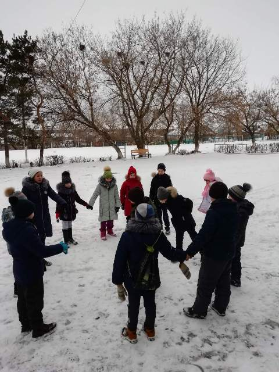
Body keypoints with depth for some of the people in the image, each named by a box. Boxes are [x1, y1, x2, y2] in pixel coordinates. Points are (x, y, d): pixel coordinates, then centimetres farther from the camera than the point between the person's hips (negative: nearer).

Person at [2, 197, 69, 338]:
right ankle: (38, 328, 25)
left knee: (23, 299, 23)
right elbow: (42, 251, -30)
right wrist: (60, 247, -17)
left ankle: (26, 324, 40)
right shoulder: (27, 230, -32)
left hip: (20, 271, 9)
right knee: (35, 301, 9)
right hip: (32, 272, -9)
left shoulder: (11, 228, -2)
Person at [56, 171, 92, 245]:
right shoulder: (61, 192, -13)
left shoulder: (73, 191, 2)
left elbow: (78, 199, 10)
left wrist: (86, 205, 3)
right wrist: (57, 214, -18)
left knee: (70, 226, 18)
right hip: (64, 213, -5)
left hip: (71, 212, 5)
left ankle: (70, 238, 31)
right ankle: (66, 240, 17)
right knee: (65, 227, 6)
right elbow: (58, 203, -14)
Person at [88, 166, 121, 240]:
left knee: (111, 219, 14)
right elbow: (95, 195, -5)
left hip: (112, 206, 3)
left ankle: (110, 230, 34)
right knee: (103, 220, 2)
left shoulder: (114, 185, -1)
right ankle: (103, 232, 15)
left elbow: (117, 196, 5)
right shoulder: (100, 185, -9)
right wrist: (90, 204, -8)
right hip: (103, 207, -3)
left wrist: (117, 205, 2)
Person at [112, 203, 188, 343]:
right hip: (151, 279, 2)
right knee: (150, 303, 22)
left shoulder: (127, 235, -22)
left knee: (133, 305, 17)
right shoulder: (158, 234, -16)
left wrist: (118, 282, -7)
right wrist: (184, 255, 16)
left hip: (132, 280, -2)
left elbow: (119, 260, -18)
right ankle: (150, 330, 42)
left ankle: (131, 333, 35)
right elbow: (170, 253, -4)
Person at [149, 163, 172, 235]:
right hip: (156, 199, 3)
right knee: (158, 213, 11)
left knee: (165, 213, 1)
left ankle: (167, 228, 12)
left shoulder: (167, 178, -5)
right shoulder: (155, 178, 0)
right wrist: (151, 198, 2)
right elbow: (152, 189, 4)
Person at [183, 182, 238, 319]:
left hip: (214, 254, -8)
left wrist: (190, 251, -24)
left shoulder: (213, 212, -26)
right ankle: (220, 307, 38)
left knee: (205, 284, 8)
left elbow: (203, 234, -29)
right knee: (224, 282, 22)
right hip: (228, 252, 8)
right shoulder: (233, 210, 0)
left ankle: (199, 311, 21)